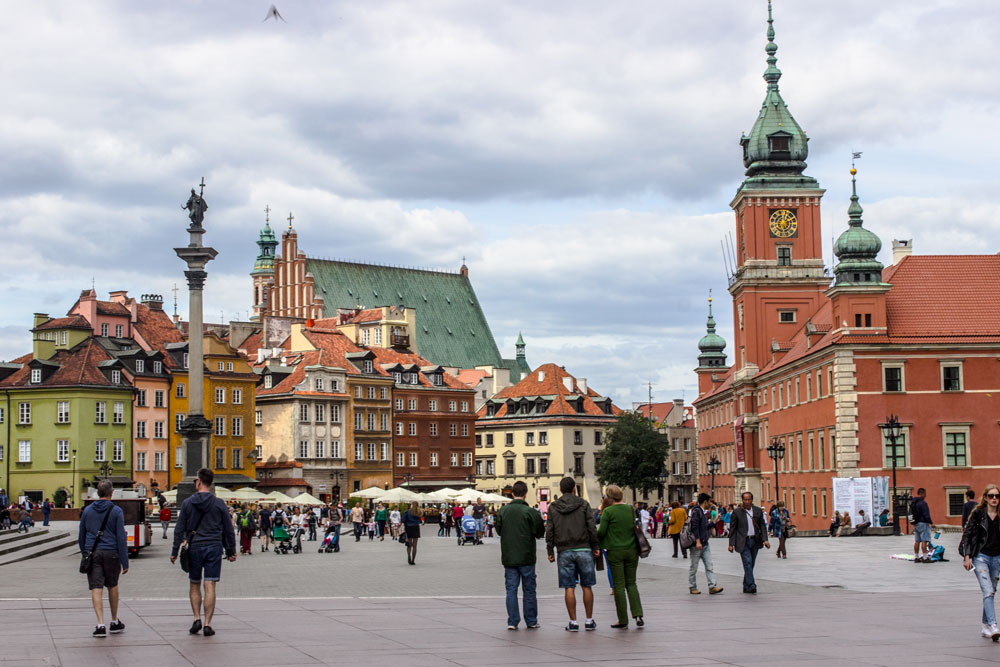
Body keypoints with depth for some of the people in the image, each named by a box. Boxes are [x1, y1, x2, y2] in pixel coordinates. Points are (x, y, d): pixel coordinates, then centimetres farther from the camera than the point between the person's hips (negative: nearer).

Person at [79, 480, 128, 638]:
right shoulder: (116, 511, -4)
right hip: (111, 553, -1)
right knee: (112, 587, 15)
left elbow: (81, 536, 13)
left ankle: (101, 625, -14)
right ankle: (115, 622, 27)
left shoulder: (87, 510, 6)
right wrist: (125, 561, -5)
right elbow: (121, 537, -7)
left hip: (92, 553, 1)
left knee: (96, 589, -3)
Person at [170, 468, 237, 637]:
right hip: (214, 547, 0)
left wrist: (174, 552, 7)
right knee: (210, 587, -1)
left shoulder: (188, 503, 0)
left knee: (194, 585, 15)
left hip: (194, 548, 0)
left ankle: (197, 619, 5)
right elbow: (229, 530, 6)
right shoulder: (219, 504, 1)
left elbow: (179, 529, 1)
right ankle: (207, 624, -4)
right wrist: (231, 552, 15)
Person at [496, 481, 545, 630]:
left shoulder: (503, 510, -1)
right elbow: (540, 532, -7)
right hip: (526, 557, -2)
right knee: (529, 590, 8)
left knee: (511, 589, 6)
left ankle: (512, 621, 1)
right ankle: (531, 621, 14)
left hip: (508, 557, 2)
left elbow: (498, 530, 7)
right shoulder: (530, 511, -11)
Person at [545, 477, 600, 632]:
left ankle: (573, 622, 0)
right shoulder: (583, 504, 0)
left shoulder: (553, 507, 3)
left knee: (569, 587, 1)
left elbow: (549, 531, 1)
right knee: (587, 586, 7)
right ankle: (589, 621, 10)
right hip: (584, 549, -1)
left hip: (564, 551, 1)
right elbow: (592, 527, -3)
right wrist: (596, 547, 3)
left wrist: (550, 551, 6)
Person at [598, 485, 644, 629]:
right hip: (632, 550, 4)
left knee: (619, 585, 3)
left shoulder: (608, 511, -11)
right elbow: (637, 529, 8)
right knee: (631, 583, 13)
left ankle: (623, 620, 5)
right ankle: (638, 615, -2)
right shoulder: (631, 509, 2)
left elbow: (601, 532, -10)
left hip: (615, 551, -4)